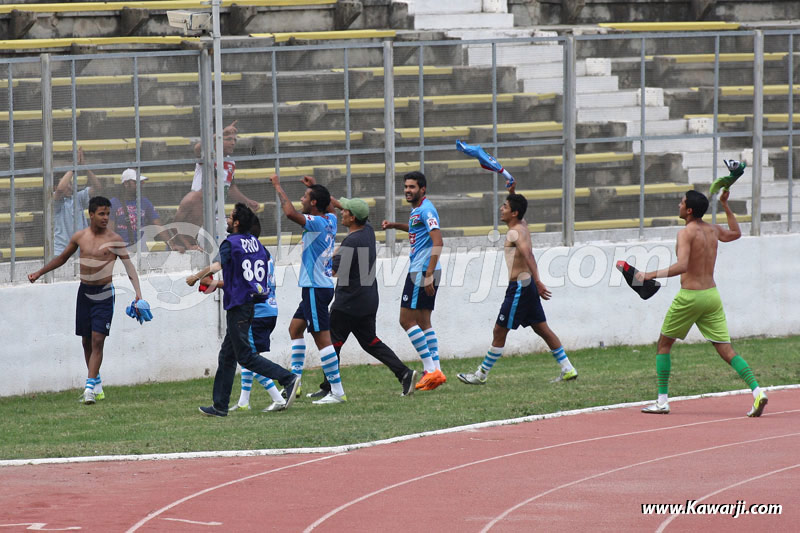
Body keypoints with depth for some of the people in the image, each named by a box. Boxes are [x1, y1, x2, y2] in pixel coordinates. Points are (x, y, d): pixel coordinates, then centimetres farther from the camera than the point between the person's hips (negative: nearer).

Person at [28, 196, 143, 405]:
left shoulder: (114, 240, -7)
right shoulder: (80, 237, 4)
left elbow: (130, 266, -9)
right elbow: (62, 258, 20)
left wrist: (138, 293, -22)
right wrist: (39, 273, 24)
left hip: (104, 293, -4)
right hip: (85, 292, 4)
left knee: (97, 340, -12)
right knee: (86, 341, 10)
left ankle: (90, 387, -14)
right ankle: (96, 382, 26)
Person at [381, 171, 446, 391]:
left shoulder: (426, 210, -14)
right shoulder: (417, 210, 16)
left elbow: (437, 242, -23)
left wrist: (428, 275, -27)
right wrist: (395, 225, 27)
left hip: (422, 272, -10)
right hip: (420, 272, 10)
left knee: (407, 319, -8)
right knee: (423, 322, 11)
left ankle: (430, 368, -10)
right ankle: (435, 370, 8)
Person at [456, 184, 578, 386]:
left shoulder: (515, 233, -15)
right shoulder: (523, 225, 12)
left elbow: (527, 255, -31)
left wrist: (537, 281, -41)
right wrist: (513, 194, 25)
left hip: (519, 286, -10)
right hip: (527, 285, 10)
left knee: (499, 331, -3)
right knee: (542, 329, 12)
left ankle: (481, 375, 2)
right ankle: (568, 370, 11)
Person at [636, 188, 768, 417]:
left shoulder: (686, 233, -13)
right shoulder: (713, 230, 8)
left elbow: (681, 266, -26)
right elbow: (736, 233, 31)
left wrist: (651, 275, -23)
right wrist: (726, 206, 31)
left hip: (690, 296, -6)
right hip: (712, 294, 6)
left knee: (664, 344, 11)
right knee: (726, 350, 3)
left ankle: (662, 401, 9)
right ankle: (757, 391, -14)